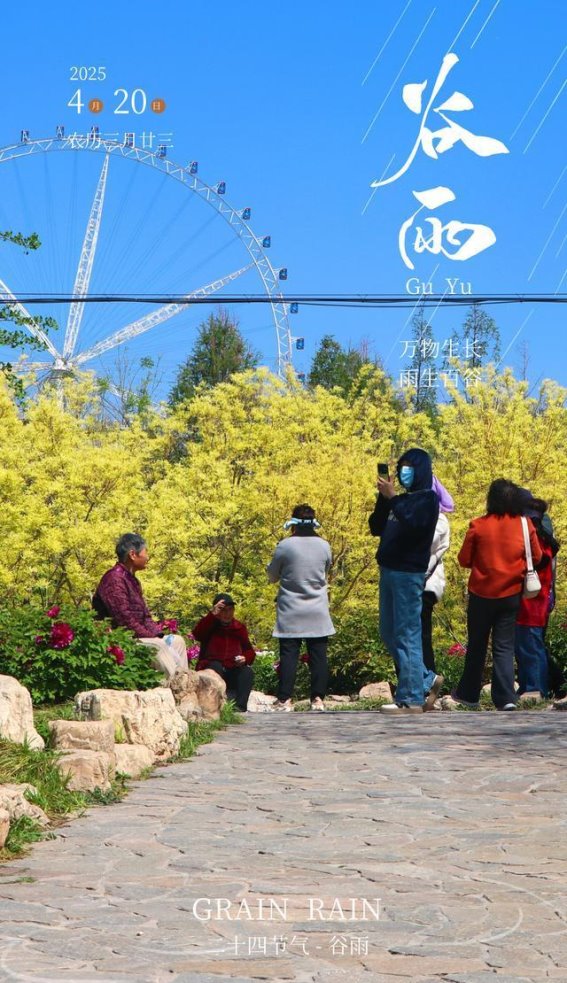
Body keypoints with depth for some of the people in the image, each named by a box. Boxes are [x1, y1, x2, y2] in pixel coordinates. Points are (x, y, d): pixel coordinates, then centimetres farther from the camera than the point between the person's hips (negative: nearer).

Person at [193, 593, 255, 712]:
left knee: (248, 671, -24)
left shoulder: (240, 627, 10)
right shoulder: (210, 625, 1)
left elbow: (249, 651, 11)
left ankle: (240, 707, -38)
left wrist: (245, 658, -13)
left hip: (233, 673, 3)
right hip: (211, 671, -3)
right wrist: (212, 614, -30)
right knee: (216, 666, -33)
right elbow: (197, 634, -22)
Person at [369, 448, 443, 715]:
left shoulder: (427, 498, -5)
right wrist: (383, 498, -1)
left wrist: (392, 498, -20)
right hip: (389, 572, 9)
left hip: (408, 574, -9)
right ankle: (427, 680, 24)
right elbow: (376, 528, 11)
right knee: (389, 635, 13)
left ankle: (411, 699, -7)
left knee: (407, 636, -8)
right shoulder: (402, 499, 17)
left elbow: (413, 525, -22)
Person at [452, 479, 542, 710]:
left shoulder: (478, 526, -10)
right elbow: (536, 557, 4)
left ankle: (468, 694, 25)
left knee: (476, 645, 14)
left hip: (481, 594, -1)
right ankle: (506, 698, -9)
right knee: (504, 647, 4)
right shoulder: (525, 525, -6)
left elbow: (464, 560, -3)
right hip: (511, 594, 1)